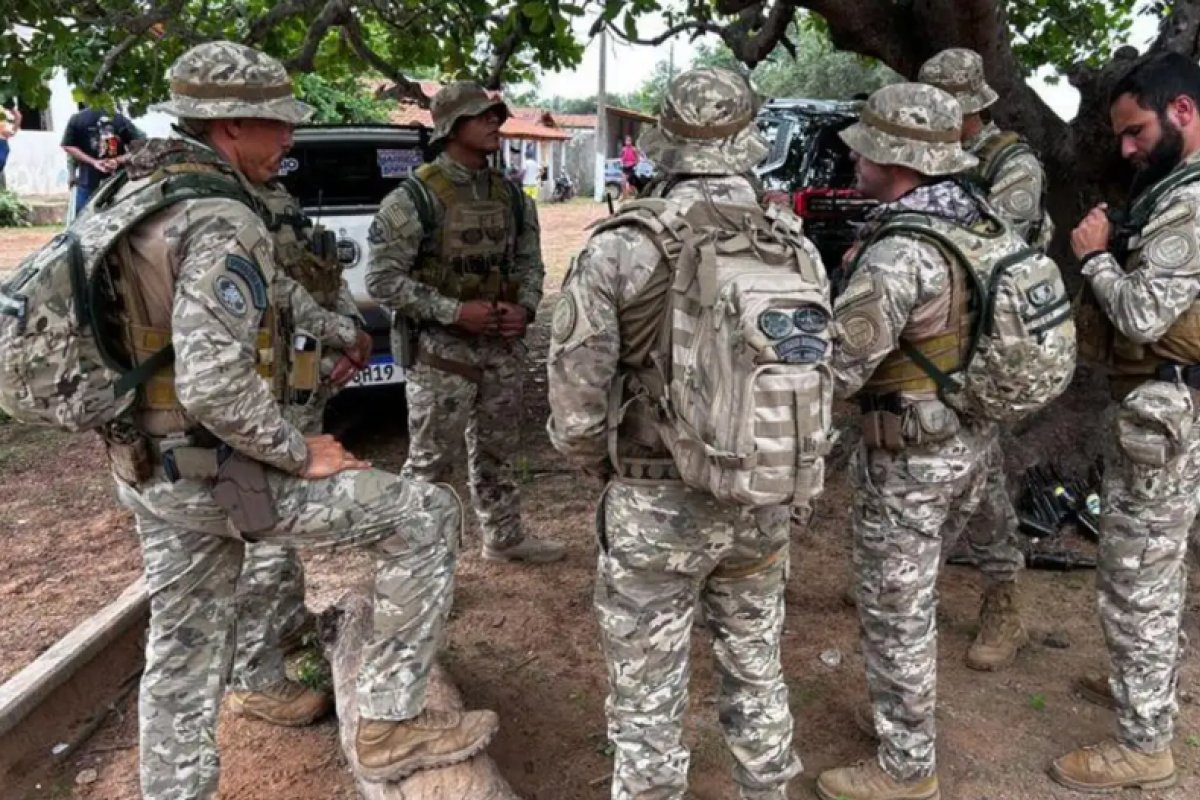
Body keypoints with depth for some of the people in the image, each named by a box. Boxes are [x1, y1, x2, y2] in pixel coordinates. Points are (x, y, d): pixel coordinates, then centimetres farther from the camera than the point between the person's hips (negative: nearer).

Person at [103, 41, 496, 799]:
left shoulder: (140, 192, 8)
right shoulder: (220, 222, -23)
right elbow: (215, 390, -31)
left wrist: (334, 329, 30)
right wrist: (303, 455, -17)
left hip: (154, 470, 9)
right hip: (223, 474, -9)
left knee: (184, 647, 20)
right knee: (426, 517, -1)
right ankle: (390, 724, 7)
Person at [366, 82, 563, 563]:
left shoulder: (511, 196, 7)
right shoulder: (413, 199, -12)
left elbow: (529, 262, 15)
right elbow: (382, 279, -14)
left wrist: (525, 308, -6)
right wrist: (454, 311, -21)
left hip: (503, 347, 6)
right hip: (442, 350, -6)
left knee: (495, 450, 19)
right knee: (431, 460, 3)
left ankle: (504, 537, 34)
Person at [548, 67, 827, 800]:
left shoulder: (620, 251, -15)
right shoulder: (798, 251, -3)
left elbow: (576, 404, -13)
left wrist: (607, 468, 7)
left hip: (655, 508, -4)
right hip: (761, 503, 5)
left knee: (648, 702, 12)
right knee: (757, 675, 24)